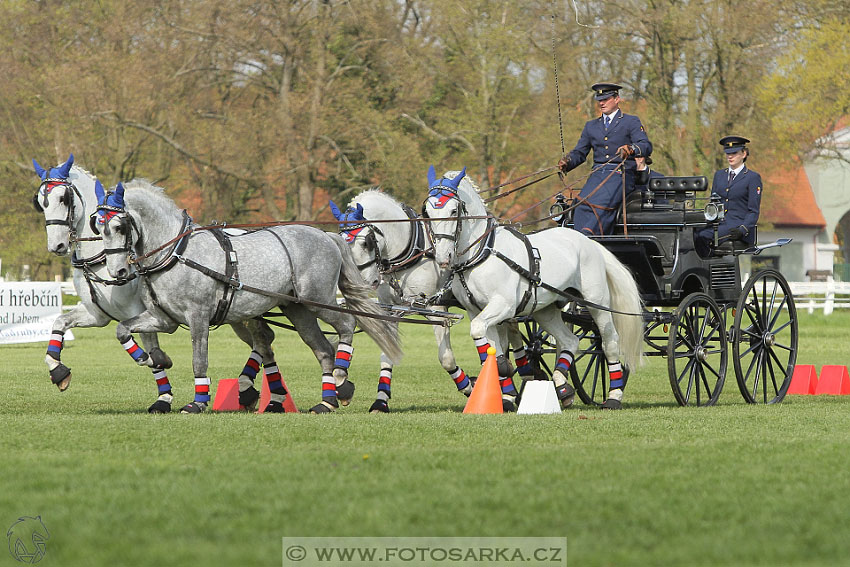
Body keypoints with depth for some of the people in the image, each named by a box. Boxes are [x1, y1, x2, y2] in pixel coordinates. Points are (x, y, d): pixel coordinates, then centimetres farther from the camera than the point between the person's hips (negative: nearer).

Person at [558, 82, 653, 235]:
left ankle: (588, 236, -37)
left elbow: (646, 146, -5)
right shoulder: (591, 126, 25)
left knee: (602, 204, -31)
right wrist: (567, 162, -3)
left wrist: (630, 149, -28)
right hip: (598, 175, 4)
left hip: (621, 173, -4)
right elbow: (579, 152, 20)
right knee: (582, 204, -25)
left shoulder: (631, 122, 9)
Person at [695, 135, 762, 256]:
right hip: (718, 223, 6)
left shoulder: (753, 177, 2)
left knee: (703, 236, -32)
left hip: (738, 223, -6)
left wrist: (743, 230, -18)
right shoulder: (719, 175, 20)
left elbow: (753, 211, -2)